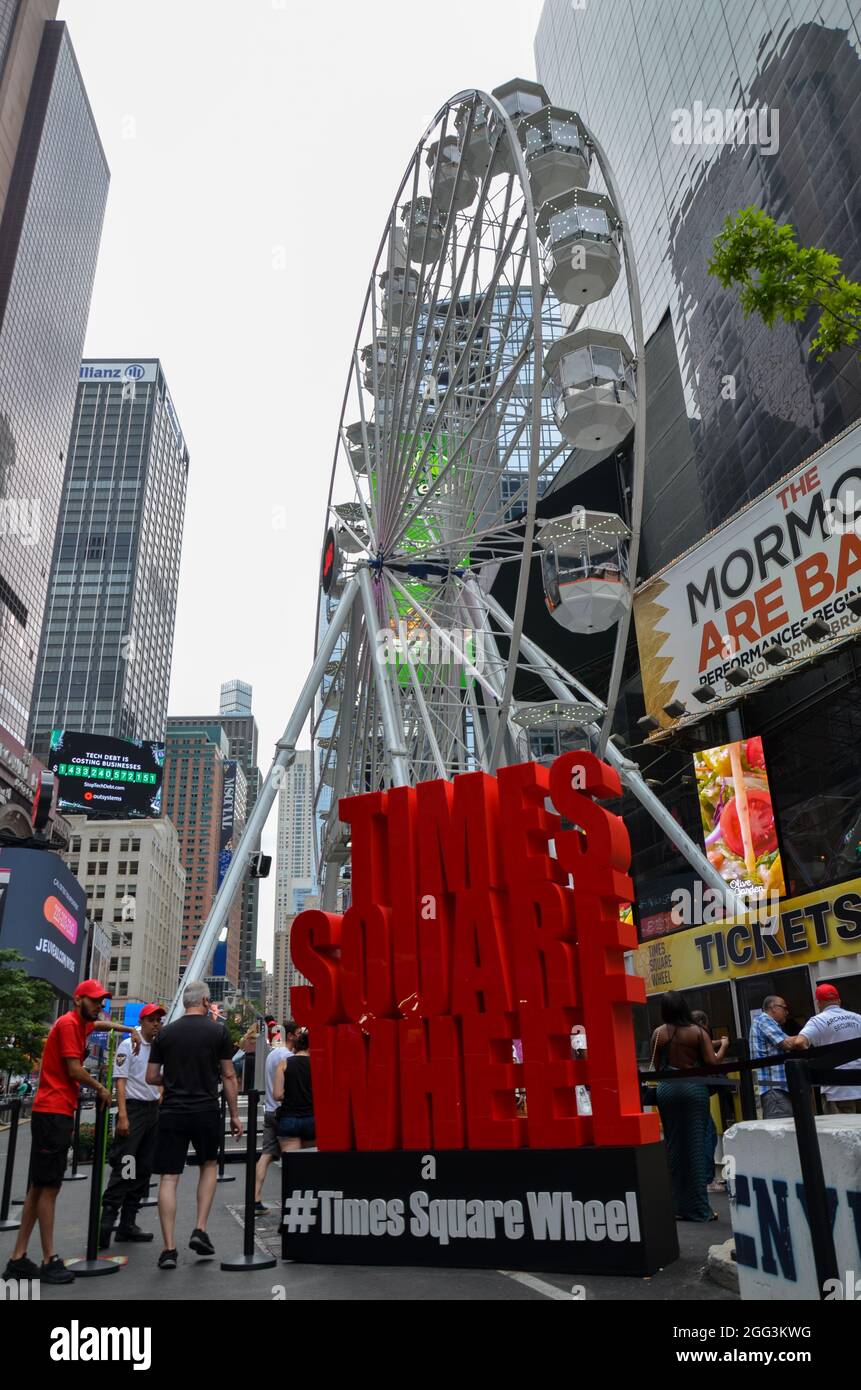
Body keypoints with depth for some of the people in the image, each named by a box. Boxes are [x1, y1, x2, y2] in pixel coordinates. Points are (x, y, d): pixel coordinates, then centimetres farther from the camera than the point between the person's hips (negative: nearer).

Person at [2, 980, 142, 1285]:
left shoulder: (81, 1023, 15)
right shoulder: (68, 1023, -12)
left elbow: (101, 1024, 40)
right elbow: (74, 1069, -17)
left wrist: (130, 1030, 31)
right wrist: (100, 1088, -2)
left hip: (59, 1113, 9)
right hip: (53, 1113, -9)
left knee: (40, 1187, 12)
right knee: (48, 1186, -5)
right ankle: (49, 1261, -1)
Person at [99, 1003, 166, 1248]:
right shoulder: (128, 1046, -6)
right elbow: (120, 1082, -12)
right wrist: (122, 1116, -20)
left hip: (154, 1110, 7)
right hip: (133, 1108, -7)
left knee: (143, 1170, 8)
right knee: (124, 1168, -12)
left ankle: (128, 1224, 15)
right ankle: (106, 1223, -7)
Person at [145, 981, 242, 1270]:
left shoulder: (165, 1033, 4)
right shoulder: (218, 1031, -2)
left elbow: (151, 1077, 7)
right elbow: (229, 1076, -1)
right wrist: (234, 1115, 7)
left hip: (172, 1113, 1)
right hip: (206, 1112, -1)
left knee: (169, 1178, 6)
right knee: (209, 1165, 22)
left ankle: (169, 1248, 3)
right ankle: (200, 1230, 12)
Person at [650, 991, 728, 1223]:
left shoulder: (658, 1033, 1)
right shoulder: (698, 1032, -5)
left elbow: (655, 1064, 5)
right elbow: (712, 1062, -6)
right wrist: (723, 1045, 12)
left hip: (667, 1089, 2)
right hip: (693, 1087, -2)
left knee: (673, 1145, 10)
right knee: (696, 1145, 3)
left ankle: (679, 1207, 16)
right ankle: (699, 1208, 5)